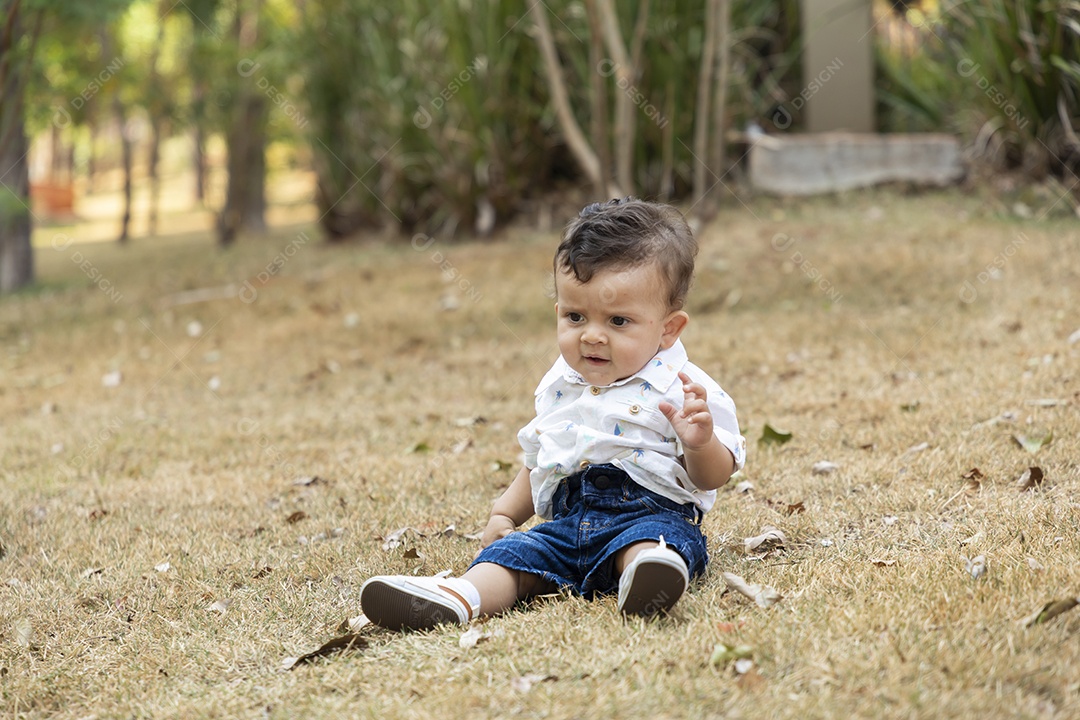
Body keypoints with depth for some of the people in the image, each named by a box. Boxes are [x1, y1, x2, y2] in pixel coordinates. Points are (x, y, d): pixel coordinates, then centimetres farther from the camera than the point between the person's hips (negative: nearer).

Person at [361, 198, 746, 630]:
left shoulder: (681, 389, -2)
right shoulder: (558, 388, 18)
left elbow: (712, 477, -4)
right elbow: (538, 462, 32)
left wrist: (700, 442, -25)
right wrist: (504, 513, 21)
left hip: (649, 513, -5)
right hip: (565, 521, 5)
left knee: (655, 539, -37)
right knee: (510, 552, -20)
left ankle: (645, 585, -69)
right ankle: (461, 598, -47)